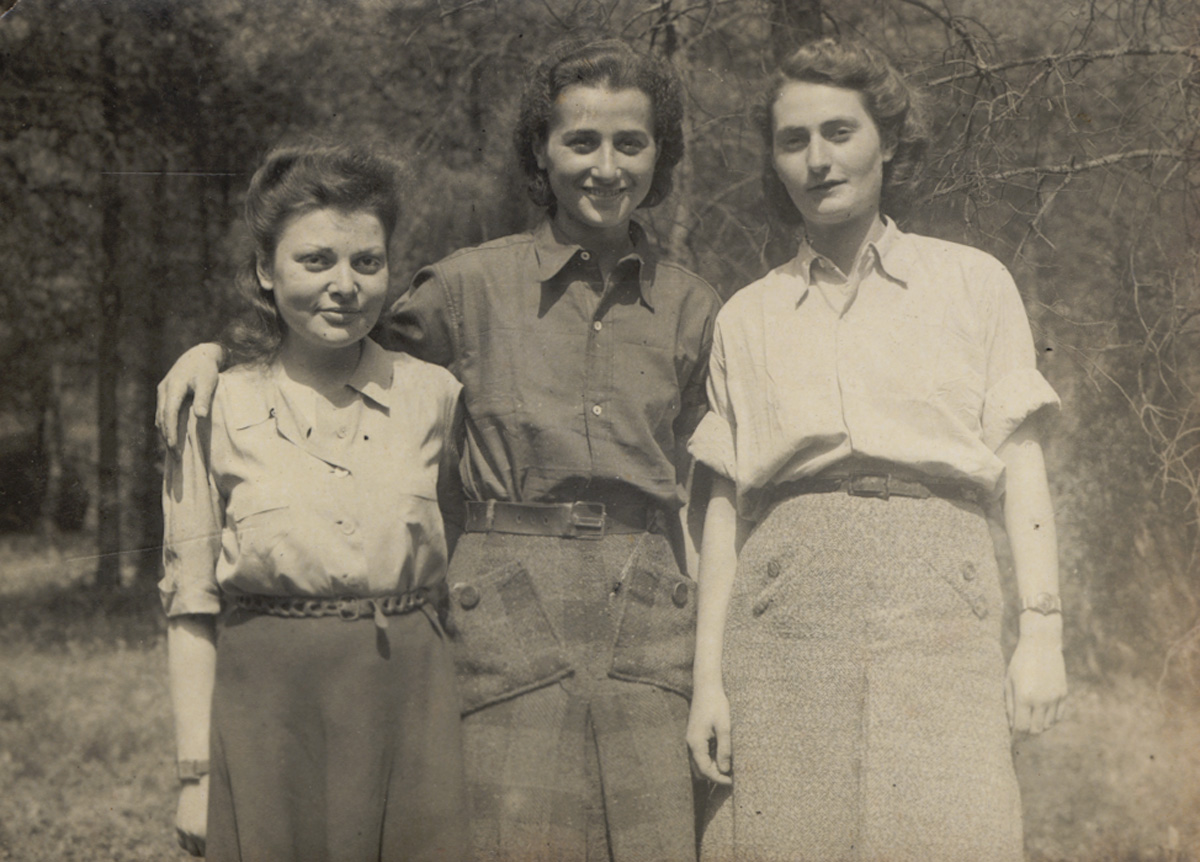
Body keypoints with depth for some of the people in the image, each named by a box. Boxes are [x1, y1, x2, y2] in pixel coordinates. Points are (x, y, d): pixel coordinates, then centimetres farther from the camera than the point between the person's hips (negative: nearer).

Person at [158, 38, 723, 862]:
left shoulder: (692, 310, 9)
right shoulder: (474, 285, 4)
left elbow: (699, 492, 14)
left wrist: (717, 667, 9)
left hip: (651, 631, 2)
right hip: (509, 628, -1)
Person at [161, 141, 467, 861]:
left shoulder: (433, 395, 5)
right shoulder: (217, 410, 1)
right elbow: (190, 606, 2)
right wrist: (197, 773, -1)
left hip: (410, 700, 1)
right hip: (267, 703, -1)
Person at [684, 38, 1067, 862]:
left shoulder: (973, 284, 12)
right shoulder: (747, 318, 15)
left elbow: (1021, 465, 8)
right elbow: (727, 501, 12)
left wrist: (1043, 631, -2)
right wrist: (708, 676, 4)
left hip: (935, 607, -1)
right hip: (787, 613, 1)